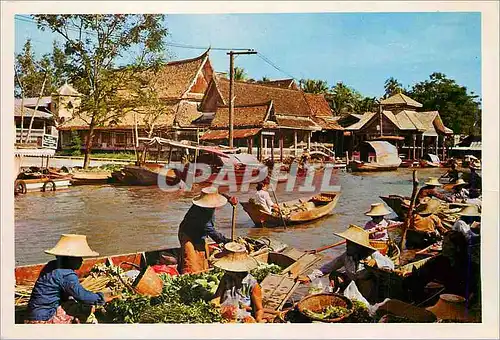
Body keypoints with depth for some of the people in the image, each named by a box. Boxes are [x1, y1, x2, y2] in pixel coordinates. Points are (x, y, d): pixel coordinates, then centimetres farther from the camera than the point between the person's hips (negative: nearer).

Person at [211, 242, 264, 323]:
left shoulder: (252, 284, -3)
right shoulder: (226, 278, 10)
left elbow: (259, 309, 4)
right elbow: (216, 299, 11)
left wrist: (258, 320, -17)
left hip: (244, 320, -4)